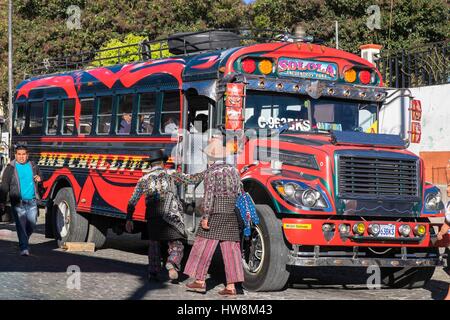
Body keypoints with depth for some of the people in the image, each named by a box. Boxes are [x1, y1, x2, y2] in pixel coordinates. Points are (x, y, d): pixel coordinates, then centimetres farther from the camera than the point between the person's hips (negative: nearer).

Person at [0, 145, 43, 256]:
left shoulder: (33, 166, 11)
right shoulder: (11, 168, 2)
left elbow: (40, 178, 25)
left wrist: (39, 179, -1)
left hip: (32, 202, 3)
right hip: (18, 202, -3)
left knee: (32, 225, 6)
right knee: (21, 225, -8)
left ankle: (23, 241, 32)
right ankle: (24, 248, -7)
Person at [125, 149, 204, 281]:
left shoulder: (144, 179, 12)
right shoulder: (171, 175, 6)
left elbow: (132, 201, 8)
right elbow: (191, 179, 9)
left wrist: (129, 219, 10)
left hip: (152, 216, 2)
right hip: (172, 215, -2)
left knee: (154, 244, 18)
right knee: (176, 245, 6)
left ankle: (153, 273, 12)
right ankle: (172, 264, -21)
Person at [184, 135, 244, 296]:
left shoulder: (211, 172, -7)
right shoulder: (234, 171, 11)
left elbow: (209, 195, -14)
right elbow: (240, 194, 12)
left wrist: (205, 216, -14)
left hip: (216, 212, -6)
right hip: (232, 215, 6)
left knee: (204, 246, 4)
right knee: (230, 248, 4)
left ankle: (200, 281, 9)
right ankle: (231, 286, 2)